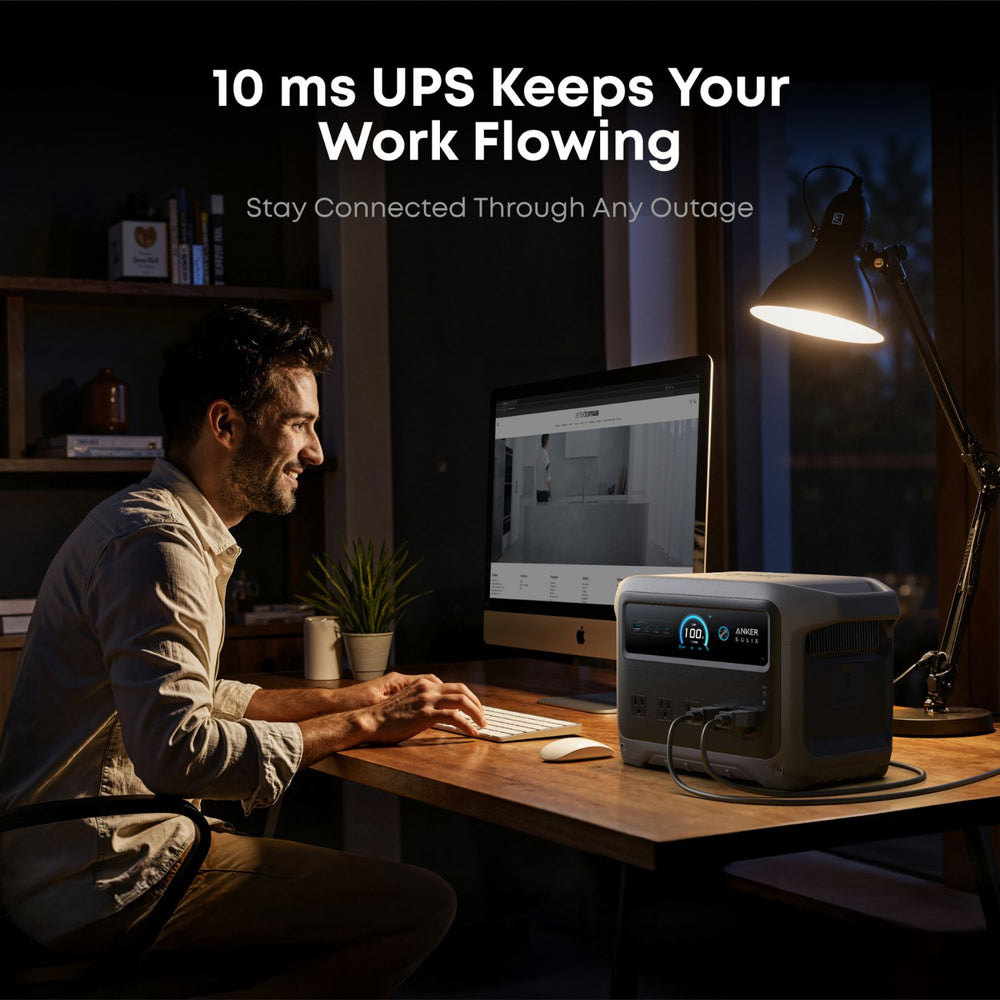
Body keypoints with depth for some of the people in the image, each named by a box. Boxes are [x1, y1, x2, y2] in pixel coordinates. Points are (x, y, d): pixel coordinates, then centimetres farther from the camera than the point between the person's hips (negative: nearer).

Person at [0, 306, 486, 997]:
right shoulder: (156, 540, -19)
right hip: (106, 877, -10)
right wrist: (360, 725, -19)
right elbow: (177, 749, -29)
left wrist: (341, 698, 14)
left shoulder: (156, 520, 16)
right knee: (423, 904, -14)